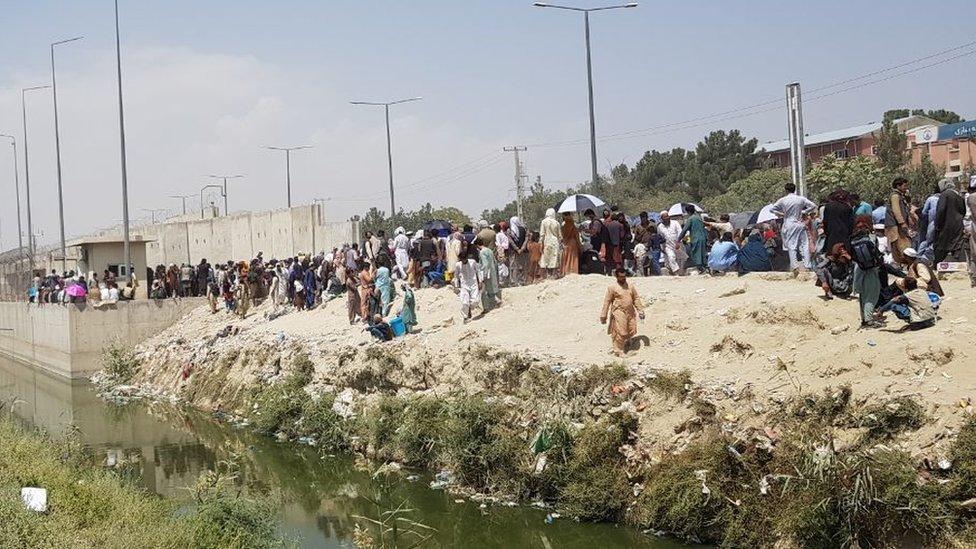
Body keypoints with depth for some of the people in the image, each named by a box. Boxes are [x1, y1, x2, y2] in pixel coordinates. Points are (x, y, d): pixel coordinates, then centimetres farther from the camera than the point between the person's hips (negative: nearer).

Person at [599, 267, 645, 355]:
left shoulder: (630, 286, 9)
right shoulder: (612, 287, -5)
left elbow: (636, 298, 14)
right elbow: (607, 302, -4)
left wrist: (640, 311, 9)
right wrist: (603, 316, -4)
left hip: (630, 312, 5)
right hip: (619, 313, -5)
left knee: (632, 331, 8)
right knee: (620, 332, -7)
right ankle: (618, 351, 6)